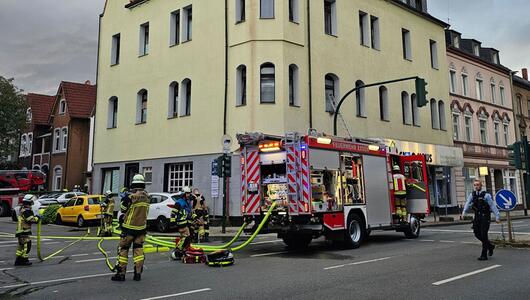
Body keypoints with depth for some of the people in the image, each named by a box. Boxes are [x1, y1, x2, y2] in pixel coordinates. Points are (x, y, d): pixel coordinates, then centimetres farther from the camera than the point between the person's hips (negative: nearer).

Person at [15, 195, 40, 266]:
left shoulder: (23, 209, 16)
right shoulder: (26, 210, -18)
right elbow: (31, 220, -21)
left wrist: (35, 217, 12)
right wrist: (37, 218, -5)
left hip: (21, 231, 11)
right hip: (24, 231, -11)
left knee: (21, 245, 16)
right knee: (26, 245, -7)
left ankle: (18, 260, 22)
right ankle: (24, 260, -3)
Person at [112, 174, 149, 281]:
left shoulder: (130, 196, -16)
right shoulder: (146, 196, 1)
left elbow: (123, 209, -5)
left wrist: (124, 199, 11)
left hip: (129, 227, -5)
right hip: (142, 227, 5)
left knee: (123, 249, 6)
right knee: (138, 249, 11)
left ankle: (121, 273, 8)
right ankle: (138, 273, 10)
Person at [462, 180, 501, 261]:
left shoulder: (486, 195, -9)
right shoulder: (472, 195, 5)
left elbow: (493, 206, -9)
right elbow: (468, 204, -4)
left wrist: (497, 216, -13)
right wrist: (464, 212, -19)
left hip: (485, 217, -5)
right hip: (477, 217, 5)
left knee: (483, 235, -6)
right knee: (477, 234, 8)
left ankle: (484, 255, 1)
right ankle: (490, 246, 34)